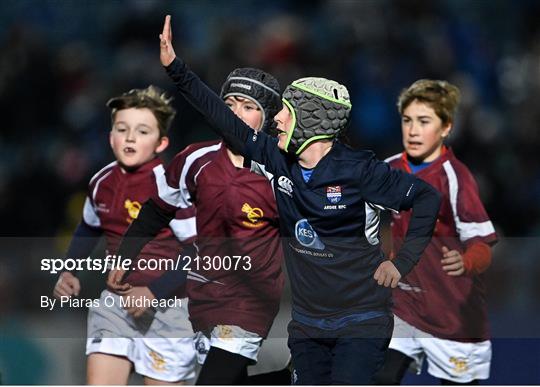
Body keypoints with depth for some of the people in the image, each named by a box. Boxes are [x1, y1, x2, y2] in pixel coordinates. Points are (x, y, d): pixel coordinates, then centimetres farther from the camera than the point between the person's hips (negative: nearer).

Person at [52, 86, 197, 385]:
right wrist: (68, 272, 11)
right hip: (117, 300, 5)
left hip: (166, 305, -5)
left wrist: (155, 292, -24)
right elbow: (89, 229, 24)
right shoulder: (102, 182, 1)